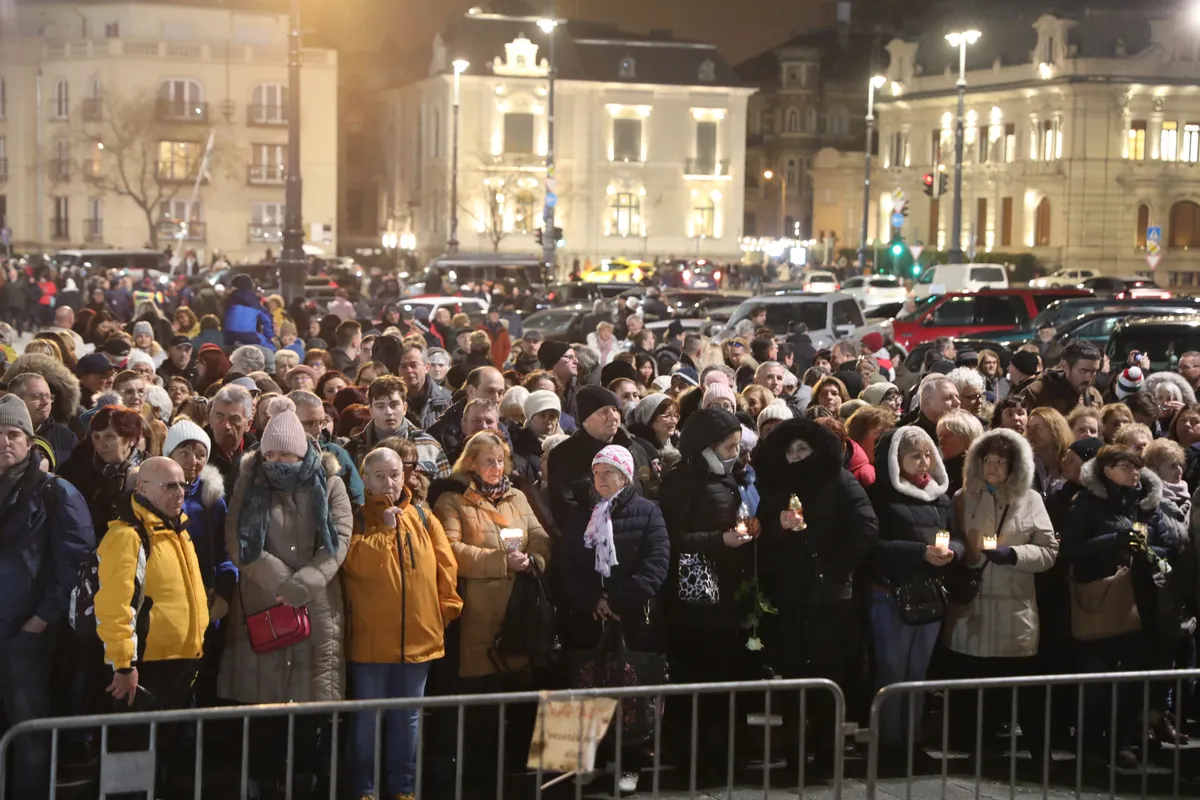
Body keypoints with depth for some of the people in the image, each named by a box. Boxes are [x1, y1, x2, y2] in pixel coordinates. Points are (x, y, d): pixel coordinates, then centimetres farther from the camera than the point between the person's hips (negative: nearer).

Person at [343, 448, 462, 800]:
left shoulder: (424, 520, 8)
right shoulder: (356, 519, 0)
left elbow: (446, 568, 7)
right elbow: (356, 562, -16)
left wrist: (446, 609, 1)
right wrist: (385, 528, -15)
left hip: (419, 637, 3)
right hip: (370, 638, -2)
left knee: (408, 717, 11)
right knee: (368, 717, 5)